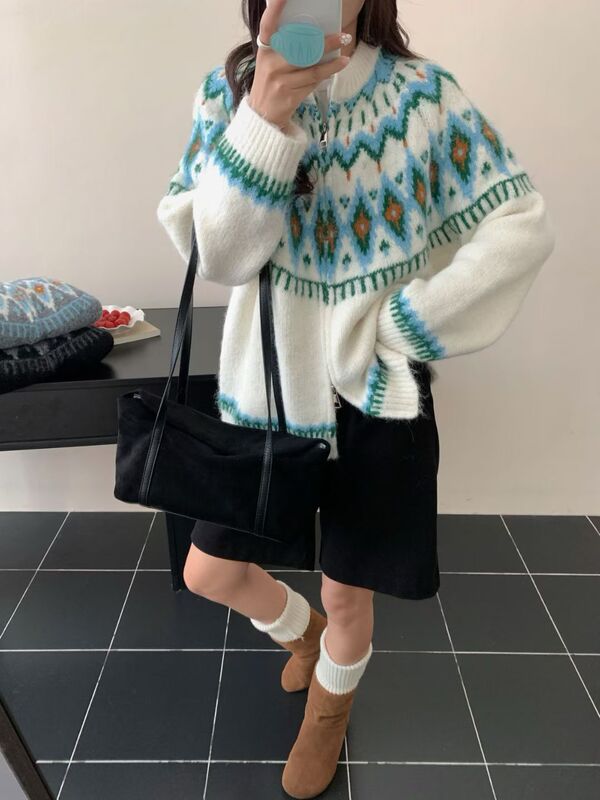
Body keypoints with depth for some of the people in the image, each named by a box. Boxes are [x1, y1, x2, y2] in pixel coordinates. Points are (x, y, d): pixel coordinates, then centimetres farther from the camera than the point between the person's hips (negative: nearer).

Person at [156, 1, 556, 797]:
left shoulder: (423, 94, -8)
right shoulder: (229, 91, -3)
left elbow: (525, 226, -10)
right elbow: (217, 254, -14)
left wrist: (401, 330, -14)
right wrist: (266, 117, -27)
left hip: (376, 393, -2)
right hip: (265, 386, 3)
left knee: (347, 592, 13)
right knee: (209, 573, 12)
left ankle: (329, 708, 48)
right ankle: (301, 630, 47)